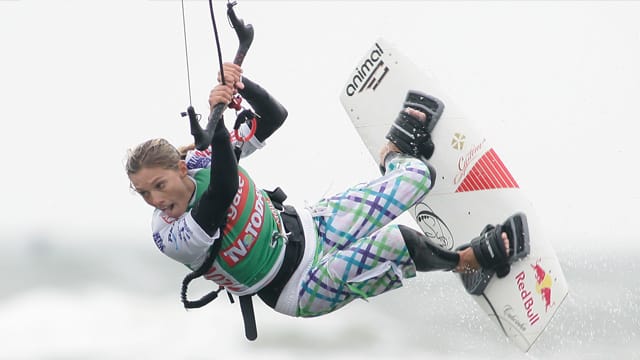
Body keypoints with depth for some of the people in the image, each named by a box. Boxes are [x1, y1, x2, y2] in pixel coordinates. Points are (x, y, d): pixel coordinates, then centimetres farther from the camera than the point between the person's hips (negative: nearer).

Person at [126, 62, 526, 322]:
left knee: (419, 175, 7)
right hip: (301, 292, -6)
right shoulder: (172, 238, -26)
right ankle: (468, 260, -1)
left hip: (311, 226, 6)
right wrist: (216, 121, -52)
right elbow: (223, 195, -45)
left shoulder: (202, 160, -10)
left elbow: (275, 116, -10)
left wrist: (240, 86, -30)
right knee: (400, 242, -32)